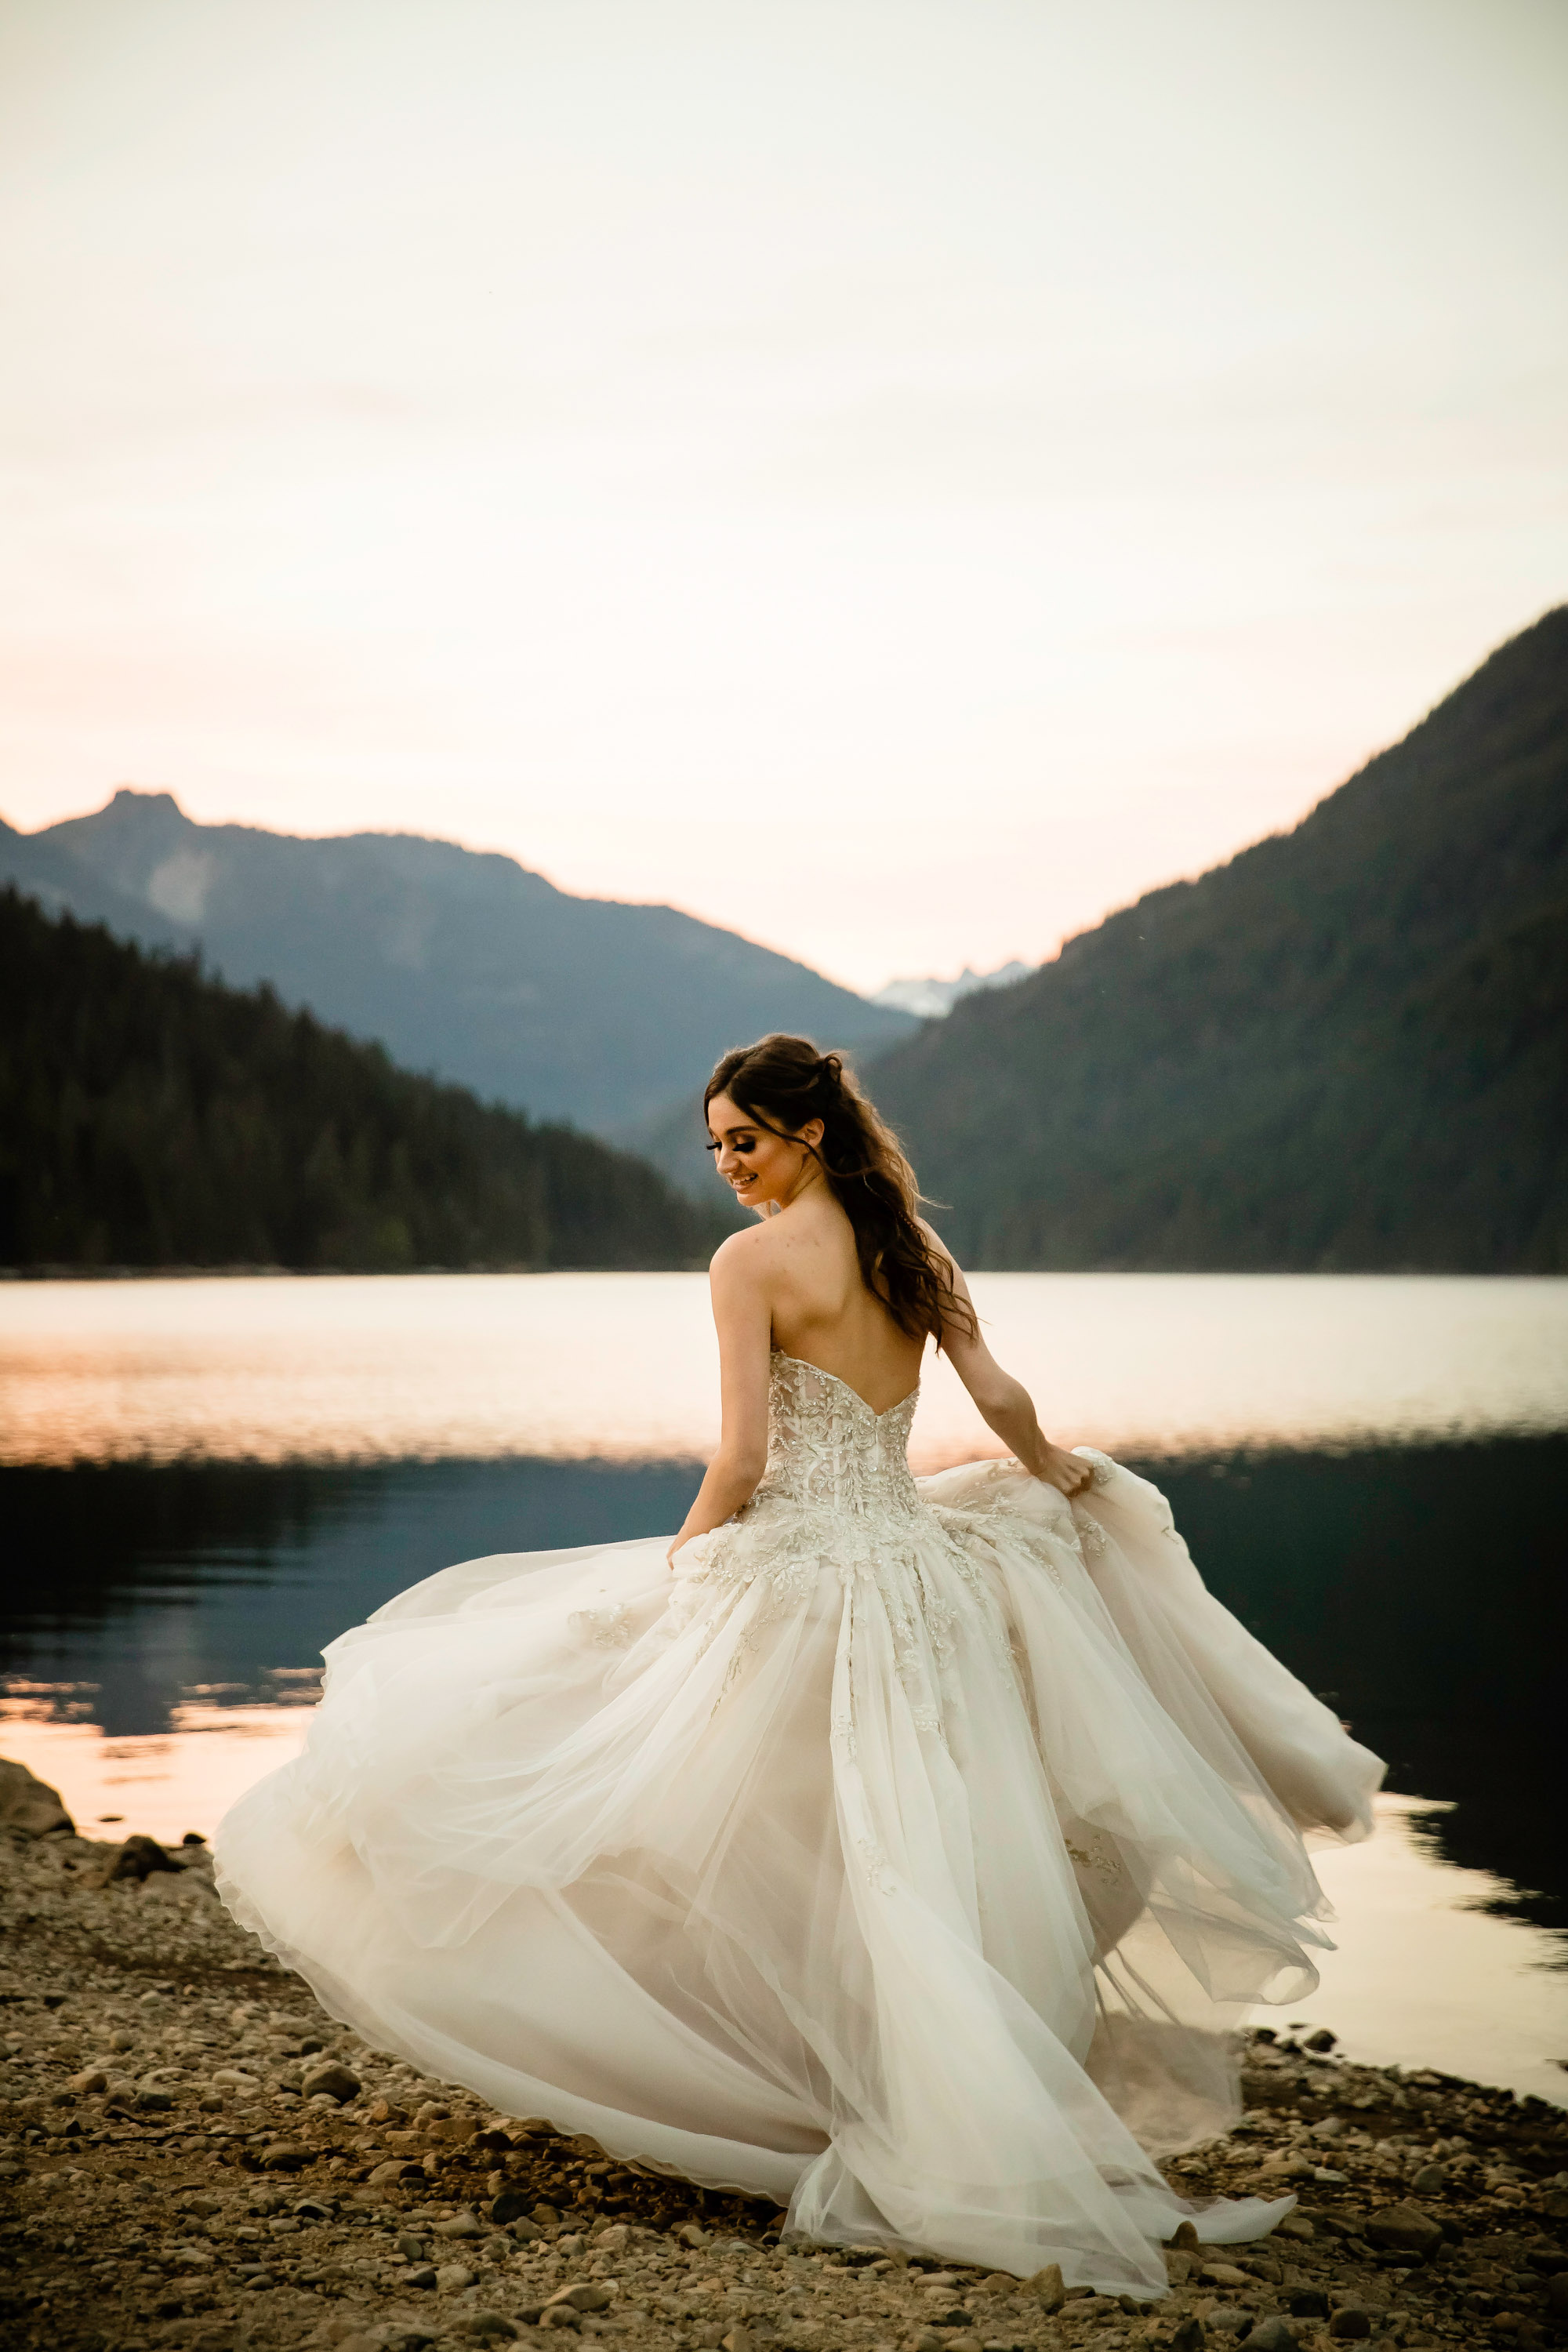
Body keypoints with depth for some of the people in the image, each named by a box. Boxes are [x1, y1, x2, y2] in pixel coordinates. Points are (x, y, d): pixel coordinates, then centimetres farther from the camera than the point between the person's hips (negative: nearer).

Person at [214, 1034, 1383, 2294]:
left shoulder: (754, 1259, -9)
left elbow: (744, 1457, -12)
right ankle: (974, 2122, 13)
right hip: (918, 1569, 6)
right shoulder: (916, 1248, 9)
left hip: (792, 1573, -6)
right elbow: (1001, 1398, 11)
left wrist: (678, 1566, 2)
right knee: (912, 1867, 10)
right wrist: (1049, 1472, 31)